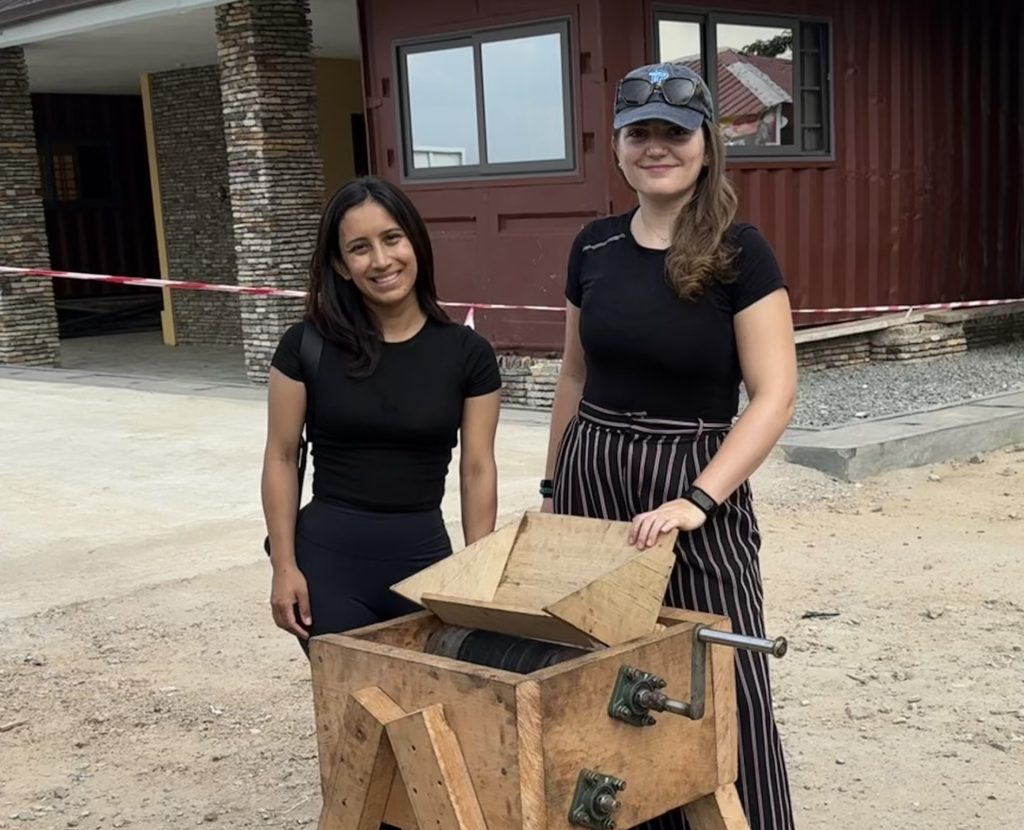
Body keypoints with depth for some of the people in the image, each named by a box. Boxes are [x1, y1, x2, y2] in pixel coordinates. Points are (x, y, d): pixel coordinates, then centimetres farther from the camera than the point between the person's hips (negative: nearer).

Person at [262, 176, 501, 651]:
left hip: (424, 557, 1)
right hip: (329, 558, -1)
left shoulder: (467, 354, -1)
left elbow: (477, 470, 1)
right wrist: (284, 566, -4)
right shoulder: (308, 345, -4)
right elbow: (281, 458, 0)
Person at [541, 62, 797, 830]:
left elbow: (776, 395, -14)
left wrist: (697, 499, -24)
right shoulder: (594, 247, 5)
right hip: (592, 476, 4)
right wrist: (552, 487, 17)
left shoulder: (738, 252, -9)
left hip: (695, 484, -4)